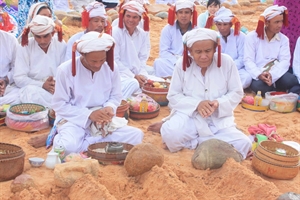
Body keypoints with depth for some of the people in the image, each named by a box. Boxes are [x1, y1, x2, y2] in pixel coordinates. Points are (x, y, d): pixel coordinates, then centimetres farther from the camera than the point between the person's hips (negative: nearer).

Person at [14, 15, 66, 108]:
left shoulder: (61, 45, 2)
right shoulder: (24, 47, -1)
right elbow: (19, 78, -7)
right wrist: (42, 85, -20)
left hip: (58, 89, 0)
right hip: (33, 88, 0)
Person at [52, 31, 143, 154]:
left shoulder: (111, 68, -3)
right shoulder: (65, 70, -14)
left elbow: (116, 96, 8)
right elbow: (59, 105, -10)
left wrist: (110, 108, -17)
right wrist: (89, 114, -20)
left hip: (102, 120, 5)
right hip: (74, 120, -5)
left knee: (136, 135, -17)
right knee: (69, 146, -38)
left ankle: (84, 141, -10)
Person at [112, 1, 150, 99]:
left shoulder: (142, 34, 7)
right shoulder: (115, 32, -8)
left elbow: (143, 59, 9)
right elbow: (114, 60, -11)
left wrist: (142, 74, -10)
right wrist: (133, 76, -15)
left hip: (137, 73, 5)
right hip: (119, 73, -5)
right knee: (133, 83, -34)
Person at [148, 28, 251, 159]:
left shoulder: (226, 62, -6)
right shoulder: (182, 64, -5)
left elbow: (236, 93, 1)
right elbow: (173, 96, -2)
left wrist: (219, 103, -21)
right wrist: (196, 104, -21)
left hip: (219, 118, 3)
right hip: (190, 116, -3)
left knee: (243, 144, -22)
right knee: (171, 136, -36)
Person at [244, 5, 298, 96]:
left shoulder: (284, 39, 7)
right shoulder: (252, 37, -1)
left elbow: (285, 61, -5)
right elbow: (248, 60, -7)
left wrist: (272, 75, -25)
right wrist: (259, 74, -27)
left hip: (276, 74, 2)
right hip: (258, 75, -2)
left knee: (291, 80, -30)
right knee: (259, 86, -36)